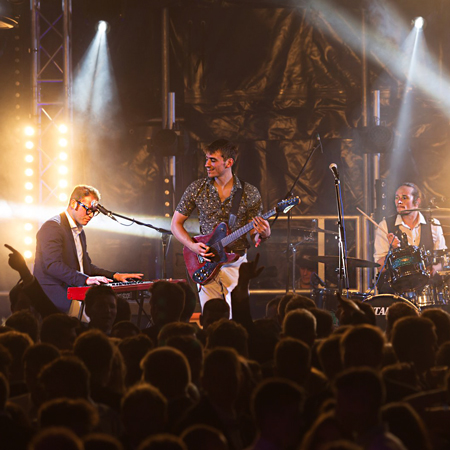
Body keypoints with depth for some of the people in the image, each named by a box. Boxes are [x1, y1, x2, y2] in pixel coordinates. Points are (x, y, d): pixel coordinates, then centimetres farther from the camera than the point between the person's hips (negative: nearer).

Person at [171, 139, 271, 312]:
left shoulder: (250, 194, 0)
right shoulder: (196, 189, 2)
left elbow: (254, 236, 4)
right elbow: (176, 223, 7)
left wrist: (263, 234, -20)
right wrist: (192, 246, -9)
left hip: (236, 264, -1)